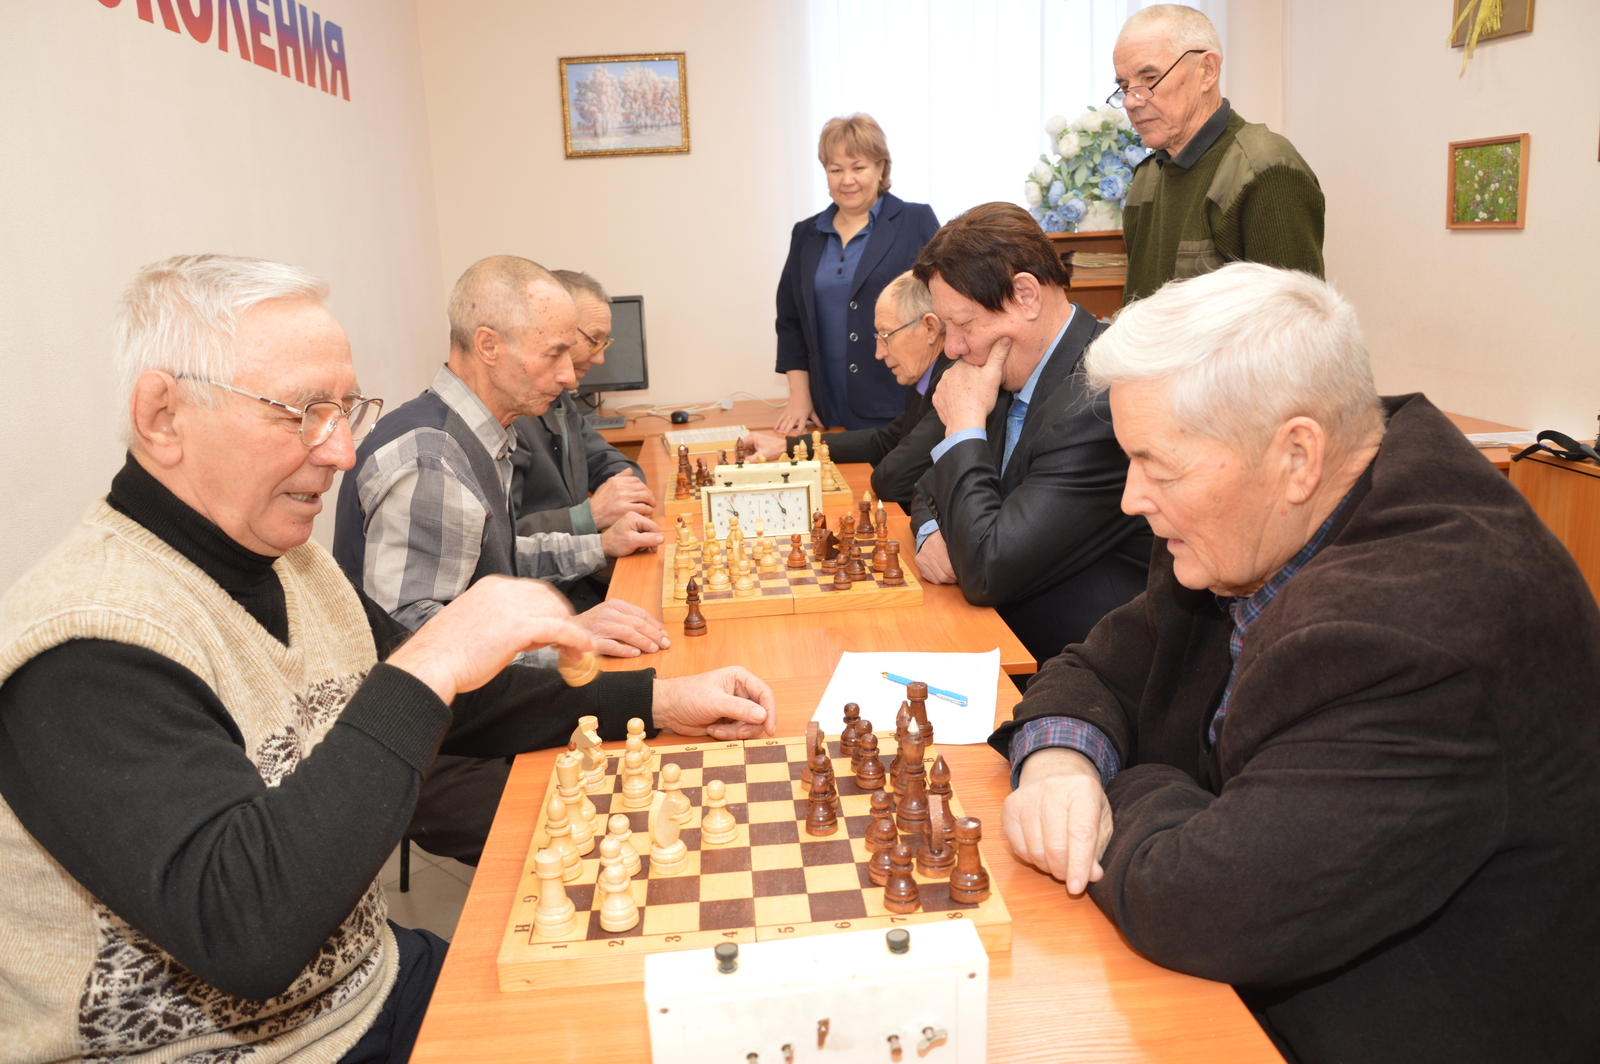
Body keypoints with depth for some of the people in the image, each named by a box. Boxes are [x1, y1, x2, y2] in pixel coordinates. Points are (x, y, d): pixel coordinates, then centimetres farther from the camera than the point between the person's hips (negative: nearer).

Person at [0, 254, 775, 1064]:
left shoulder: (286, 561, 3)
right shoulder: (88, 648, -25)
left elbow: (450, 708, 12)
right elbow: (245, 931, -35)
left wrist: (656, 701, 3)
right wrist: (428, 668, -35)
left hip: (373, 981, 8)